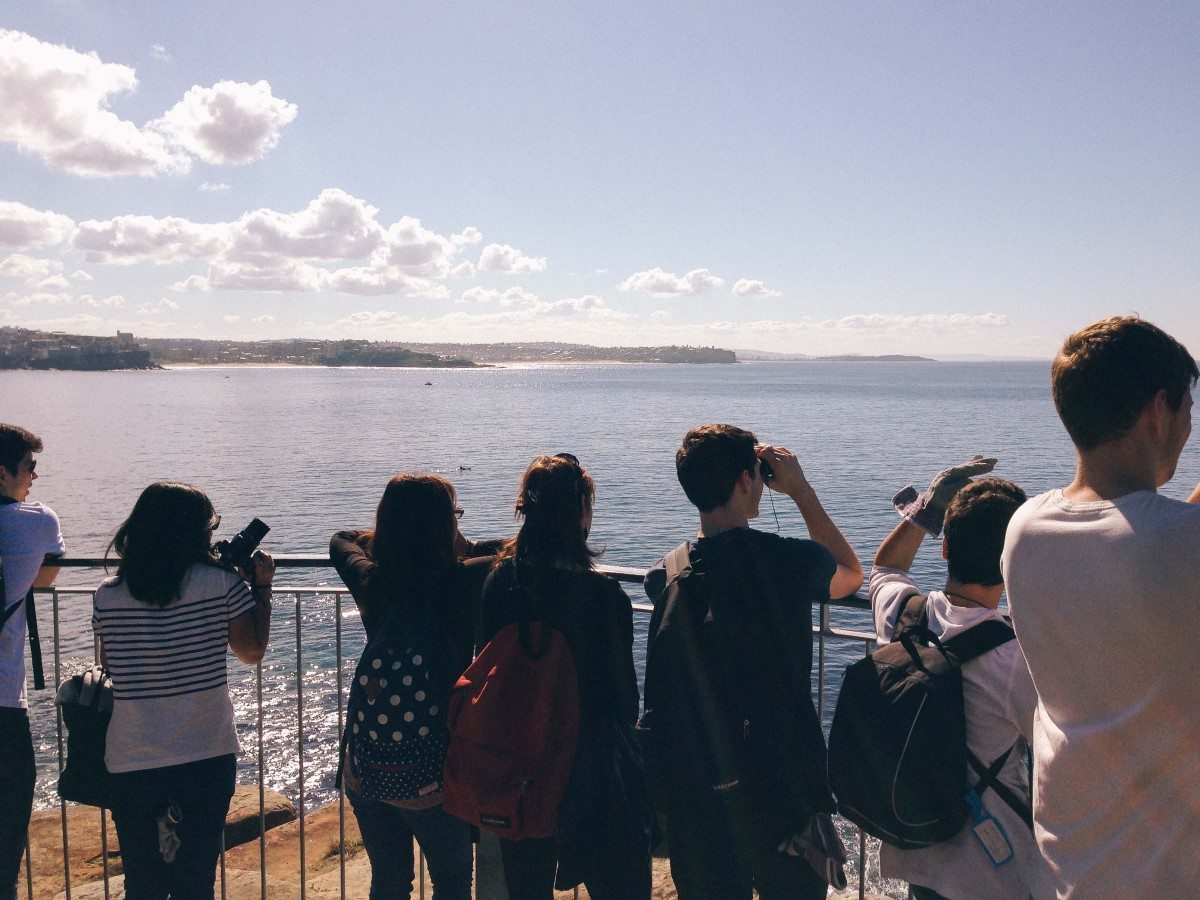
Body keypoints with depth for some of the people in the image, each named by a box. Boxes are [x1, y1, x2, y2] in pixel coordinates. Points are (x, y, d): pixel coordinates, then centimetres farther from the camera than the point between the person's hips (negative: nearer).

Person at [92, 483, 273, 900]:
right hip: (207, 758, -2)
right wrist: (261, 587, 10)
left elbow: (108, 665, 13)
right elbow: (252, 651, 1)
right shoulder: (222, 584, -10)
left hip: (131, 763, 2)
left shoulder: (107, 595, -2)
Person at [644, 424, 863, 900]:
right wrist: (800, 489, 8)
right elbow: (852, 574, 10)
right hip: (784, 786, -2)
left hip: (695, 793, 3)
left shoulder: (663, 578, -7)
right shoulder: (791, 560, -14)